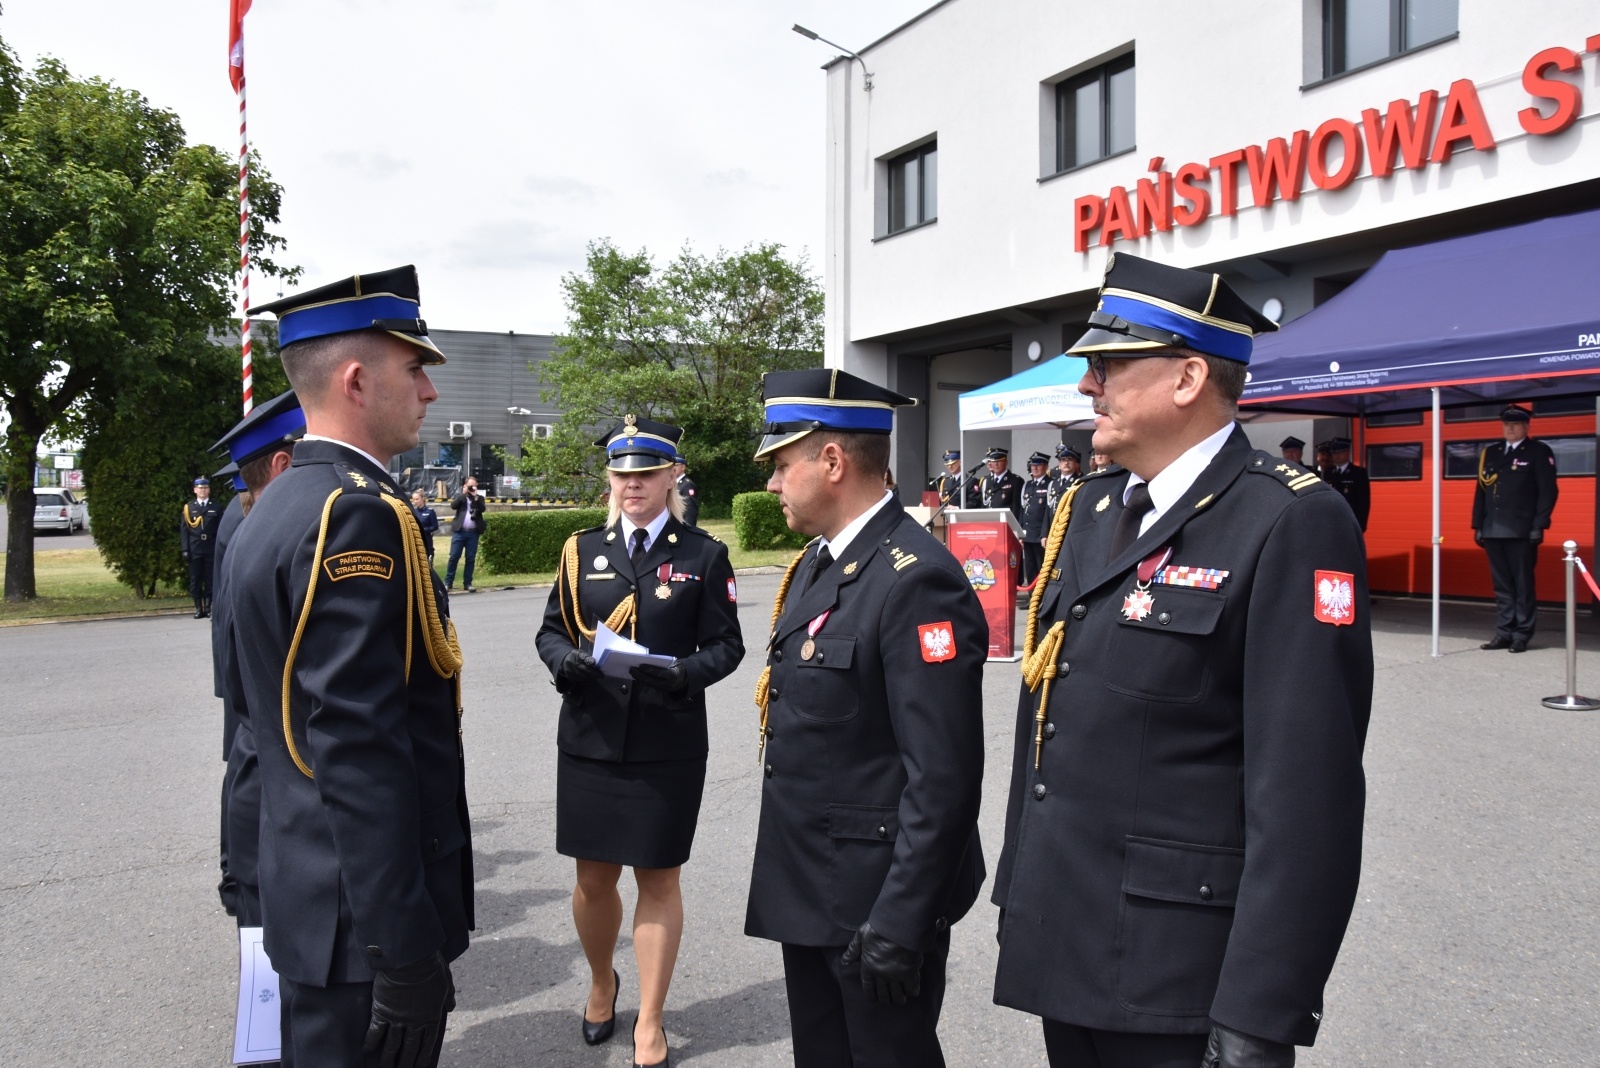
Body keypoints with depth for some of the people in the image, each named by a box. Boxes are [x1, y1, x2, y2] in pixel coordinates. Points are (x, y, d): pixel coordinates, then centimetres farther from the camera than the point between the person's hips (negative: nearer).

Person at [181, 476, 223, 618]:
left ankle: (209, 607, 7)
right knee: (195, 580, 1)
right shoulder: (188, 508, 9)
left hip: (211, 549, 0)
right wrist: (185, 549, -4)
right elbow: (184, 530, 5)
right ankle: (198, 608, 6)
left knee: (210, 579, 1)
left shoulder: (216, 507, 9)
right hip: (195, 549, 1)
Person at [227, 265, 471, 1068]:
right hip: (367, 914, -10)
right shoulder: (358, 513, -21)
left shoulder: (270, 512, 9)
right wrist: (407, 950, -23)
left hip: (304, 895, 10)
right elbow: (362, 748, -27)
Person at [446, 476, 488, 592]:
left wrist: (476, 496, -10)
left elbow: (482, 509, -5)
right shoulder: (459, 496, 11)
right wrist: (463, 493, -7)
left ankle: (467, 583, 9)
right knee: (454, 557, -3)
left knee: (471, 559, 3)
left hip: (473, 533, 1)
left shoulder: (479, 498, 12)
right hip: (459, 531, -1)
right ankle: (448, 582, 2)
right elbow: (453, 505, -8)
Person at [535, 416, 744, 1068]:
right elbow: (551, 630, 8)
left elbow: (726, 644, -2)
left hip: (668, 747, -2)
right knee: (593, 879, 12)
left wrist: (683, 673, -22)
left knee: (658, 880, 7)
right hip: (590, 741, 3)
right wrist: (566, 661, -14)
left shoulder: (703, 555, 0)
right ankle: (602, 983, 41)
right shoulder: (583, 550, 8)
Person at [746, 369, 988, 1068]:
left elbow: (943, 778, -25)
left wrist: (899, 923, -23)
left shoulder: (917, 582, -22)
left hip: (877, 900, -9)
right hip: (805, 890, 9)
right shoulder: (815, 563, 8)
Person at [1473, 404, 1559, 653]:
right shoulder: (1489, 453, 15)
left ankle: (1522, 635, 5)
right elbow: (1480, 491, 16)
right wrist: (1477, 526, 10)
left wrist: (1539, 526, -11)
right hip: (1493, 531, 5)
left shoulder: (1539, 452, 2)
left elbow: (1548, 491, -4)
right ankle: (1504, 633, 13)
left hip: (1521, 532, -5)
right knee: (1501, 585, 9)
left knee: (1523, 585, 0)